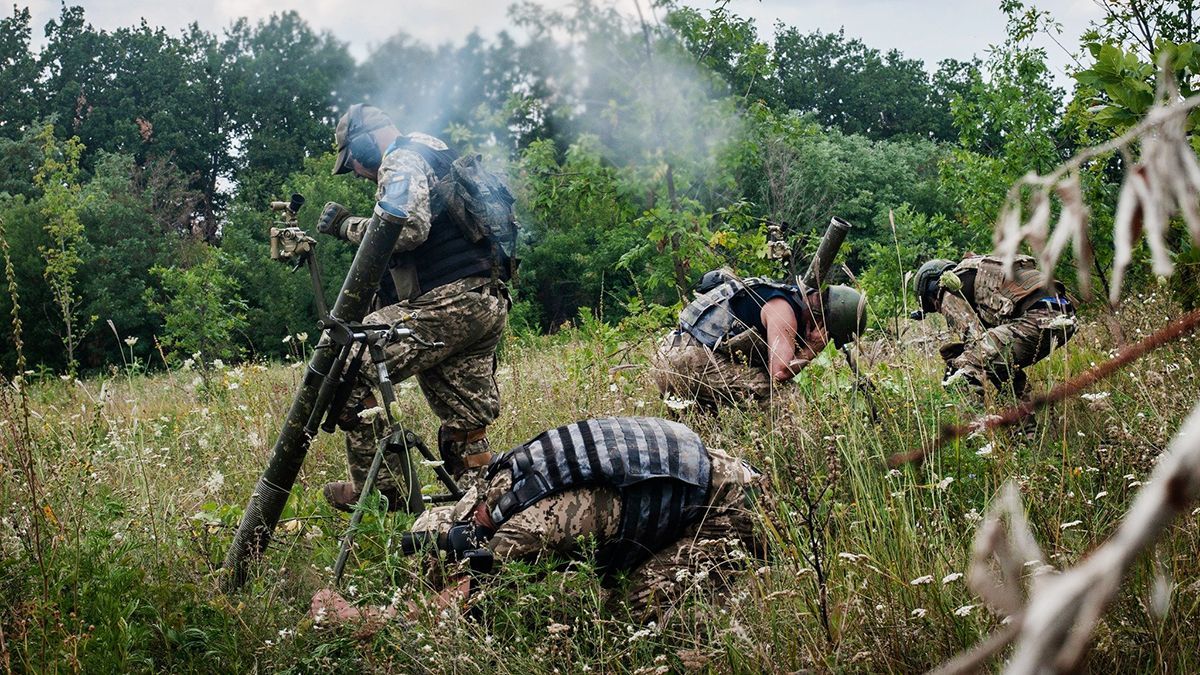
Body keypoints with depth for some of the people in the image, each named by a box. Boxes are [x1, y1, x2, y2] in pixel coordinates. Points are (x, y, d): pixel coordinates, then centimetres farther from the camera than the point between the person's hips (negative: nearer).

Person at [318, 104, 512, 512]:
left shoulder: (402, 161, -2)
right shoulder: (437, 156, 28)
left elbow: (405, 228, -20)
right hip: (490, 303, 10)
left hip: (448, 302, -10)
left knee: (352, 370, -7)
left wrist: (348, 227, -6)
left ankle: (379, 490, -5)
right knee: (466, 426, 11)